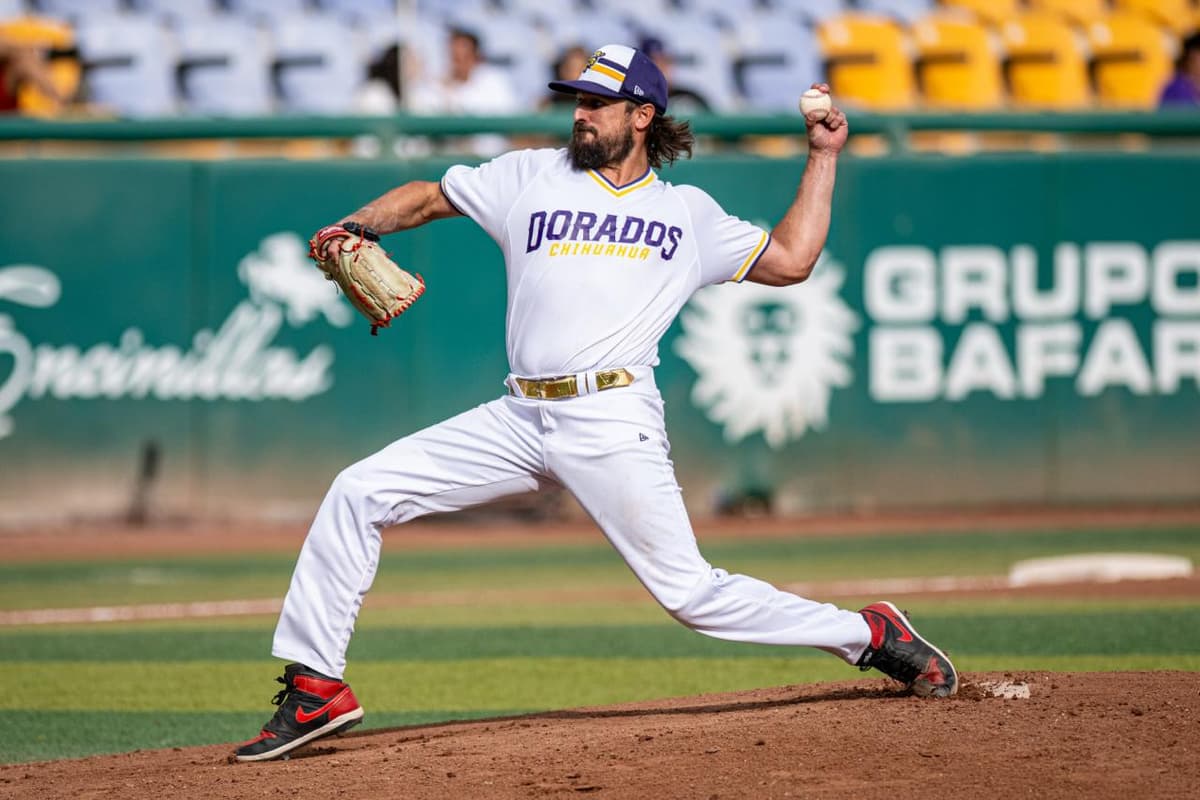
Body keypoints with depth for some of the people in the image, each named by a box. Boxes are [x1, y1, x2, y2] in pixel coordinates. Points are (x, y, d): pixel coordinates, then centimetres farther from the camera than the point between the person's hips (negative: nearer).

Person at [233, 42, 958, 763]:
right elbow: (428, 197, 21)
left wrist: (824, 156, 17)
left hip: (613, 420, -3)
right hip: (521, 419, 3)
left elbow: (790, 260, 16)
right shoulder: (532, 177, 16)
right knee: (359, 494, -6)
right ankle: (317, 689, -1)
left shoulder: (689, 213, 14)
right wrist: (355, 226, 3)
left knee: (690, 592, -11)